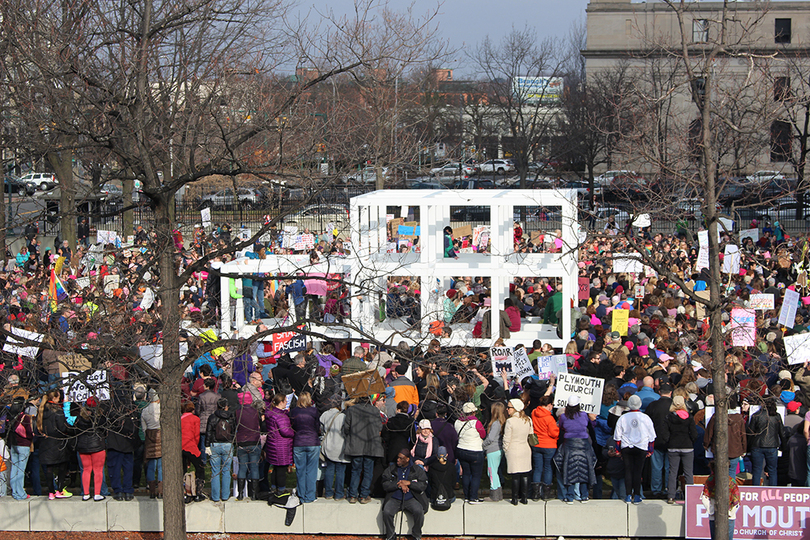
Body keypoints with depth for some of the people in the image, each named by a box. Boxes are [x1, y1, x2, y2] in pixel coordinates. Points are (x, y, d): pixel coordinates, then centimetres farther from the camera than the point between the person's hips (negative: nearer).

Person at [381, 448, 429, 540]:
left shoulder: (417, 470, 7)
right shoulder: (391, 469, 10)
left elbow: (423, 486, -1)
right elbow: (385, 485, 1)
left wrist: (409, 483, -13)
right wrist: (399, 485, -12)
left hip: (411, 499, -1)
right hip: (394, 498, 1)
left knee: (419, 511, -30)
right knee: (386, 512, -29)